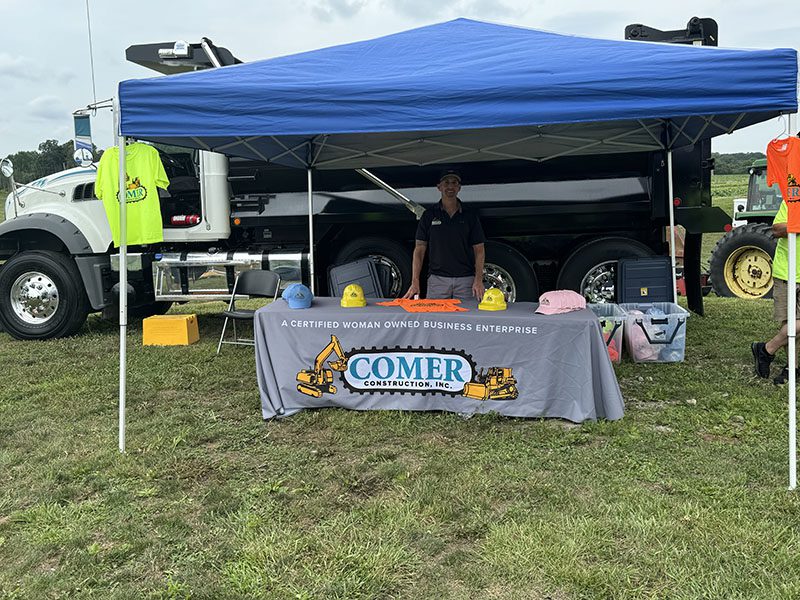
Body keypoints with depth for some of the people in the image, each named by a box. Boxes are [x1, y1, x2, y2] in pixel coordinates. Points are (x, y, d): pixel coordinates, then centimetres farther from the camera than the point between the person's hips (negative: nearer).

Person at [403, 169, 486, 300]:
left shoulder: (470, 216, 7)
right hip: (437, 279, 0)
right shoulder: (429, 215, 6)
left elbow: (479, 250, 6)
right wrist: (415, 281, -7)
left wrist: (478, 280, -7)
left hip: (465, 279, 0)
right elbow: (419, 249, 4)